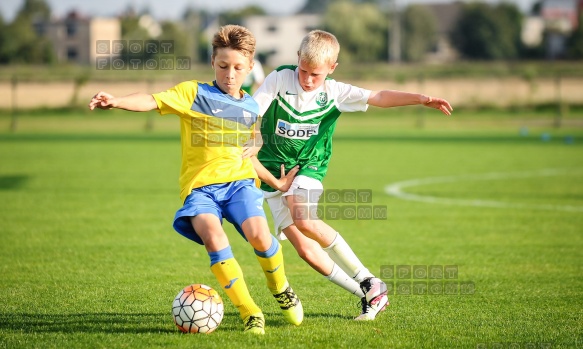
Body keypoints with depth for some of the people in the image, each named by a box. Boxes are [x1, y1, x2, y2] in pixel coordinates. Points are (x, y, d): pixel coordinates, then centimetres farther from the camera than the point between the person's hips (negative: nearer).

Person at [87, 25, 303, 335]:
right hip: (200, 186, -3)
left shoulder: (252, 108, 14)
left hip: (239, 181, 3)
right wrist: (116, 101, -32)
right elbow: (153, 100, -16)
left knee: (258, 233, -25)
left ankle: (281, 289, 7)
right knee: (213, 237, -31)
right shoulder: (194, 93, -1)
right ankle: (250, 314, -20)